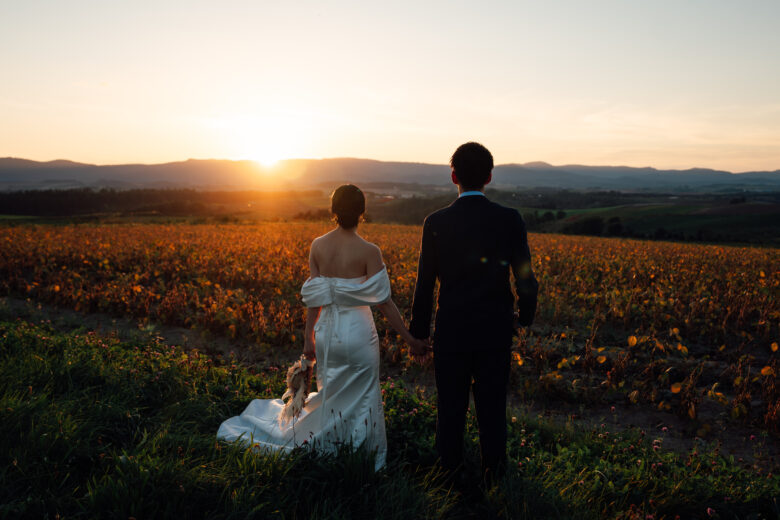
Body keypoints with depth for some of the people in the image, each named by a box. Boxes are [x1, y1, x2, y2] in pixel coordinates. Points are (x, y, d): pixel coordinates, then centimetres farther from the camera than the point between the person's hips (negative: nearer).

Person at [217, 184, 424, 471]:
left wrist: (309, 337, 10)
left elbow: (315, 298, 0)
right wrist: (408, 336, -5)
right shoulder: (369, 252, -15)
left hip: (327, 330, 4)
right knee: (361, 399, 11)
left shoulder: (317, 246, -4)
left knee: (332, 394, 22)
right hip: (358, 332, -4)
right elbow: (383, 301, -13)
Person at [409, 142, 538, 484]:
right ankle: (492, 473, 32)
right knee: (492, 405, 16)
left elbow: (424, 283, -5)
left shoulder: (436, 222, -9)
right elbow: (525, 279, -5)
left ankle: (450, 470, 31)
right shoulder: (510, 220, -9)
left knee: (450, 405, 15)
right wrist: (524, 316, 15)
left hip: (451, 330, 0)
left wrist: (418, 333, 6)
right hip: (495, 330, 1)